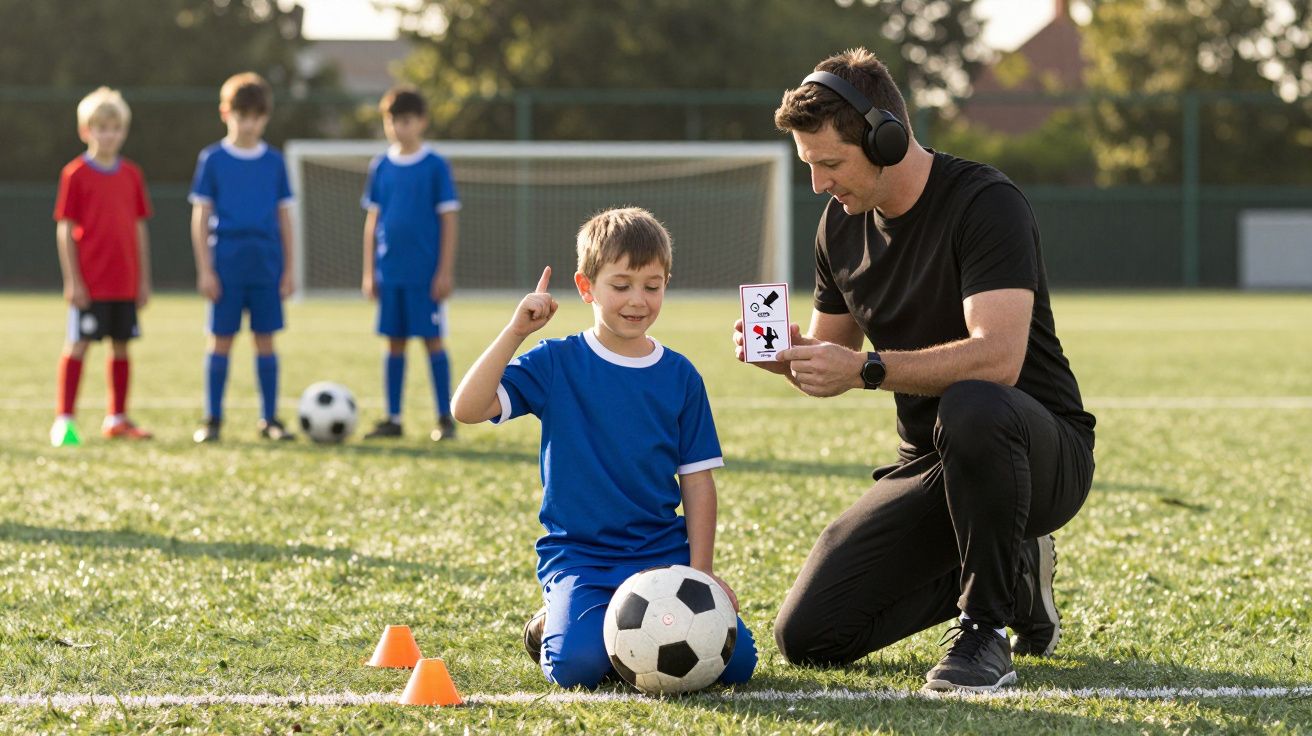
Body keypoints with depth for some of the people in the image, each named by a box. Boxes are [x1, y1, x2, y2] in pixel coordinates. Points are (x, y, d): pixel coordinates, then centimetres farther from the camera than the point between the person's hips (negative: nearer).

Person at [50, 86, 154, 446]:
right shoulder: (75, 174, -4)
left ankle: (117, 418, 19)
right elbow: (65, 229, -6)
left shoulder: (131, 175, 9)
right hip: (90, 282, -5)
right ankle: (64, 420, -2)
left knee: (121, 346, 9)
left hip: (125, 282, 5)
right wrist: (72, 280, -11)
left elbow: (139, 228, 13)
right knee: (78, 344, -5)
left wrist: (144, 279, 10)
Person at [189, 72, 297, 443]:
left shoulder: (274, 161, 8)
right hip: (226, 264, -2)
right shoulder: (213, 159, 1)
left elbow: (284, 217, 11)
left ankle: (269, 419, 11)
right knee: (220, 339, 0)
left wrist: (288, 269, 6)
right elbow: (200, 217, 1)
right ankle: (212, 419, 8)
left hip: (266, 265, 2)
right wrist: (205, 270, -5)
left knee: (265, 340, 4)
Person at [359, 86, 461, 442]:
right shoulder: (381, 167, 8)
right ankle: (392, 419, 13)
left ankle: (445, 418, 4)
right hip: (390, 272, 4)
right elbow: (372, 220, 13)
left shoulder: (435, 166, -3)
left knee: (433, 340, -1)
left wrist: (445, 271, -8)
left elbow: (448, 219, -4)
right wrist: (369, 272, 9)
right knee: (394, 343, 7)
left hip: (425, 272, -4)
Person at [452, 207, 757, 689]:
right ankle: (551, 628, 8)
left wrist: (701, 571, -3)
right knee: (578, 664, -30)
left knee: (736, 661, -16)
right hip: (579, 556, -3)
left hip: (664, 554, 3)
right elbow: (468, 408, -14)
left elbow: (697, 479, 6)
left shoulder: (680, 376, 6)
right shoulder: (556, 364, -2)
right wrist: (516, 330, -20)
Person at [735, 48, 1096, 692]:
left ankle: (985, 629, -23)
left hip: (1045, 455, -7)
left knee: (970, 406, -43)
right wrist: (789, 354, -9)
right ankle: (1012, 576, 14)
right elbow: (832, 357, 15)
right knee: (806, 637, -6)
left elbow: (998, 356, -32)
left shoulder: (984, 204, -19)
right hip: (928, 466, 7)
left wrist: (866, 369, -37)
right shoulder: (841, 224, 5)